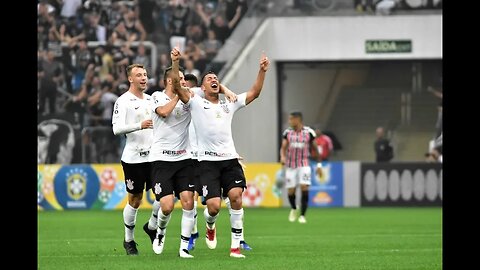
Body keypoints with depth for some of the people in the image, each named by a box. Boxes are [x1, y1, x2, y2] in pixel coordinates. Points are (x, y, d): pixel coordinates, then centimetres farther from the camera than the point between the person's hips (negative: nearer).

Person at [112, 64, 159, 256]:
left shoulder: (150, 99, 14)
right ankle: (129, 240, 16)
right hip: (133, 158, -6)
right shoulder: (123, 101, -7)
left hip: (153, 155, 6)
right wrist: (139, 126, -27)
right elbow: (116, 128, -17)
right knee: (135, 200, 1)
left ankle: (152, 226, 22)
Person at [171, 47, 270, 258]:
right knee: (214, 205, -14)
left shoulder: (229, 104, 18)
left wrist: (262, 71, 1)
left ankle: (236, 246, -10)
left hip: (230, 159, 3)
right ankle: (210, 226, 25)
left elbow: (254, 93, 13)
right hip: (207, 161, -3)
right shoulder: (196, 103, 7)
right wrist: (176, 62, -19)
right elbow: (177, 87, -7)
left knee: (236, 195, -17)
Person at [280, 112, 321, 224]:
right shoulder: (287, 132, 4)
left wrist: (319, 164, 10)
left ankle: (302, 215, -8)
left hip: (303, 165, -2)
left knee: (304, 188, -16)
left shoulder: (308, 132, -1)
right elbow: (283, 148, 1)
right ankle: (294, 209, 34)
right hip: (290, 166, 2)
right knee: (291, 191, 2)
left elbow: (315, 149, 8)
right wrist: (282, 157, -21)